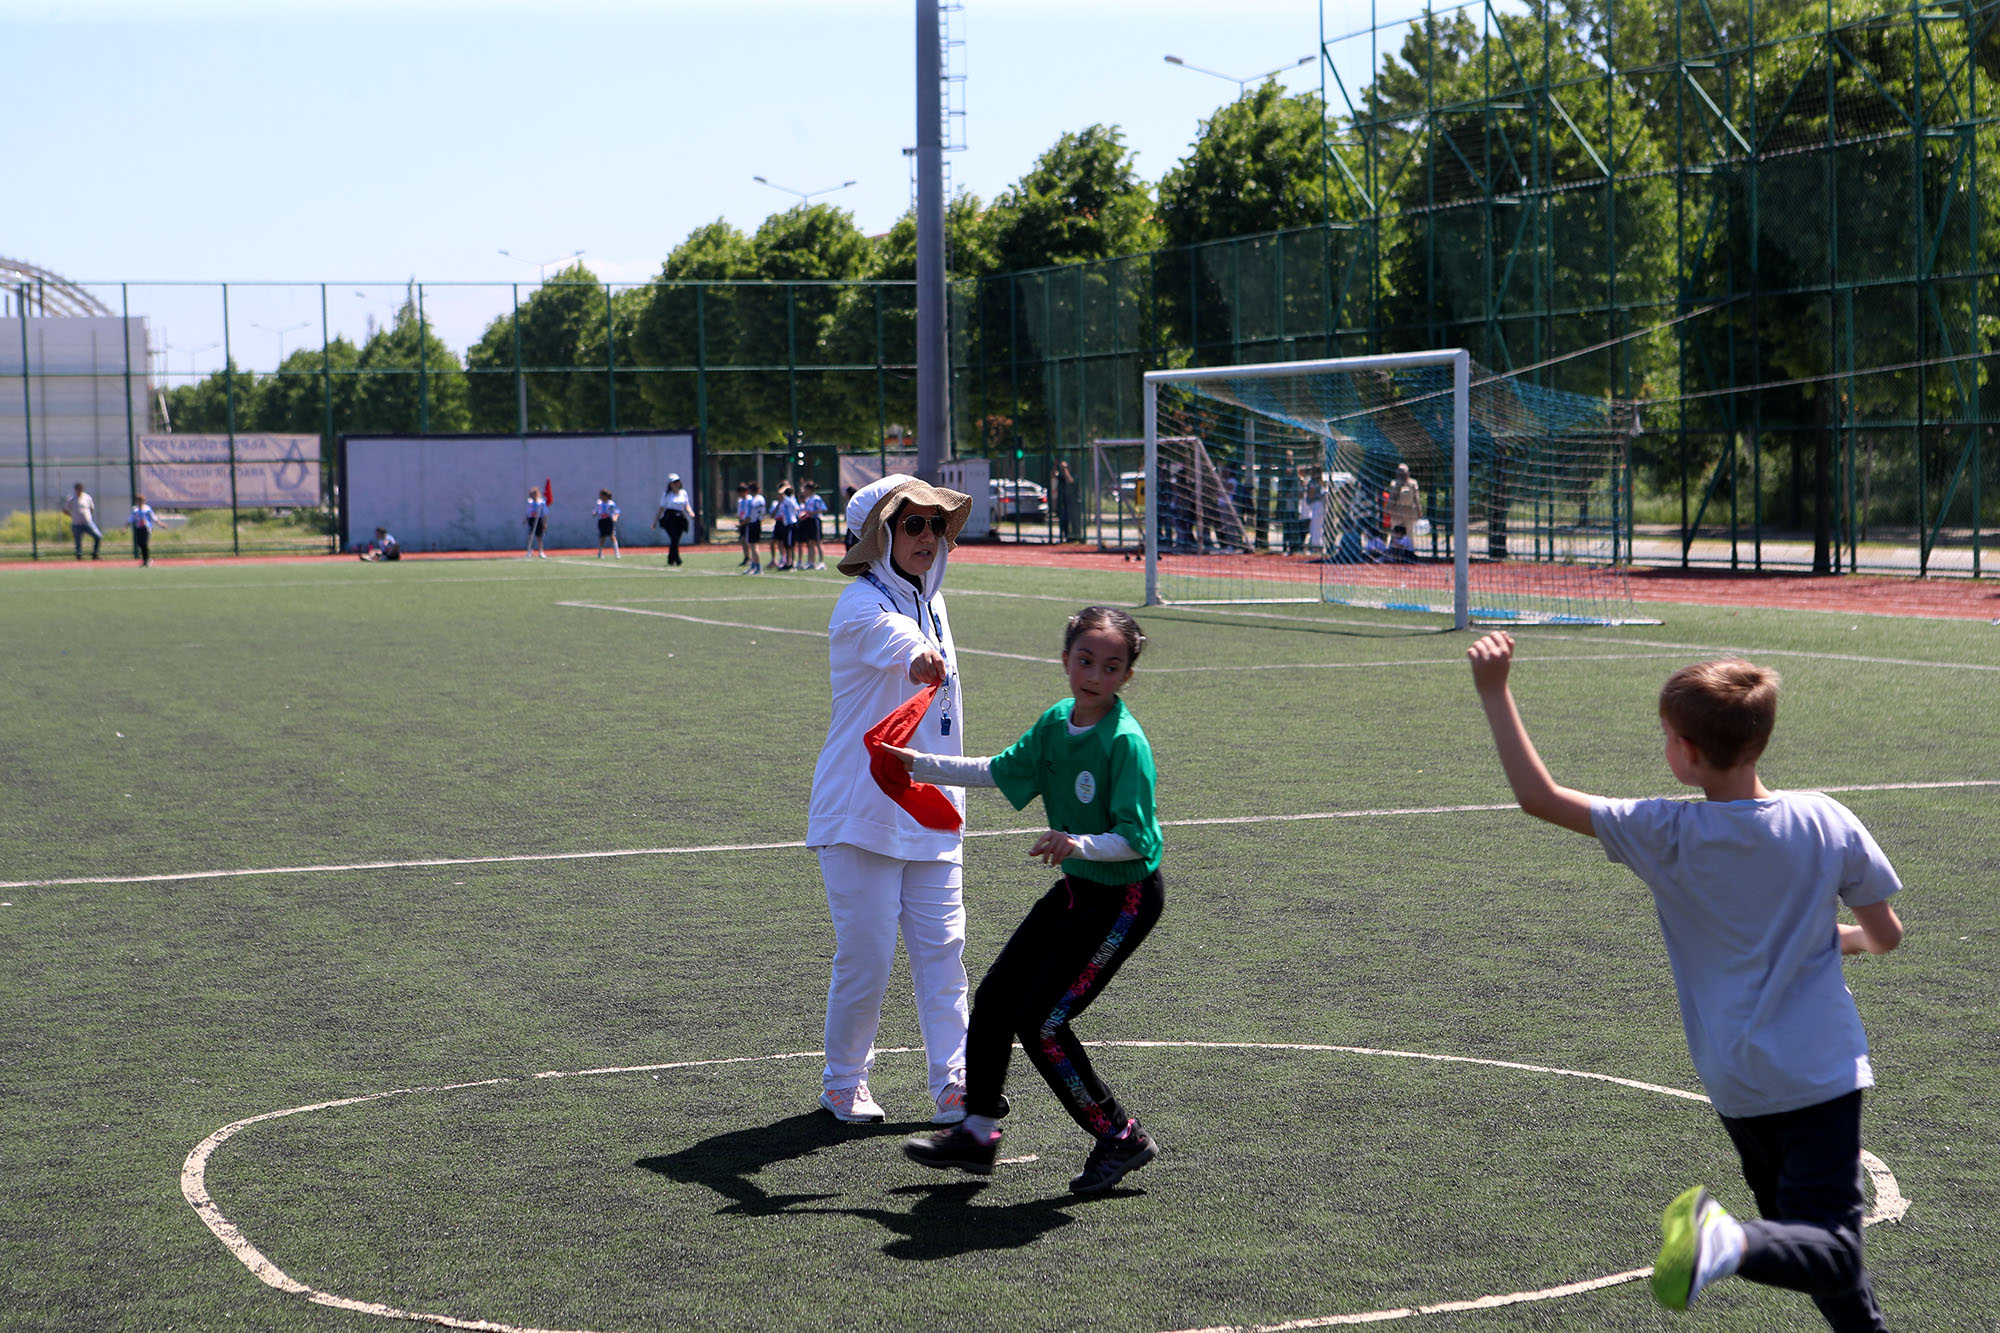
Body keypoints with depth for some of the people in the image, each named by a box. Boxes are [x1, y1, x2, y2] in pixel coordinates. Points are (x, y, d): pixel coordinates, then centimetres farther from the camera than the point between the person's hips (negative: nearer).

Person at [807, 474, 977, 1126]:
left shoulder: (931, 602, 11)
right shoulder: (863, 605, -14)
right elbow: (890, 637, -40)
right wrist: (918, 657, -62)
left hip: (931, 815, 7)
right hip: (863, 815, -7)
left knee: (942, 948, 2)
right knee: (866, 955, -2)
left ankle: (954, 1084, 7)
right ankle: (843, 1080, 17)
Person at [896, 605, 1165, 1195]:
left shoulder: (1126, 743, -23)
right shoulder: (1055, 722, 1)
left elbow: (1136, 839, -24)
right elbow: (998, 771, 17)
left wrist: (1080, 845, -40)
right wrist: (918, 764, 17)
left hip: (1125, 897, -8)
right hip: (1077, 887, 8)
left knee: (1041, 1021, -11)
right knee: (995, 996, 10)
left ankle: (1122, 1139, 4)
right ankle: (978, 1133, 24)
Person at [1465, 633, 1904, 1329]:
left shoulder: (1667, 835, -14)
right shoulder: (1827, 822, -7)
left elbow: (1538, 795, -13)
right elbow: (1886, 935, 3)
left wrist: (1495, 691, -10)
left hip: (1738, 1084, 0)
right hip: (1825, 1070, 0)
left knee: (1811, 1243, 19)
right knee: (1829, 1246, -7)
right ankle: (1734, 1242, -34)